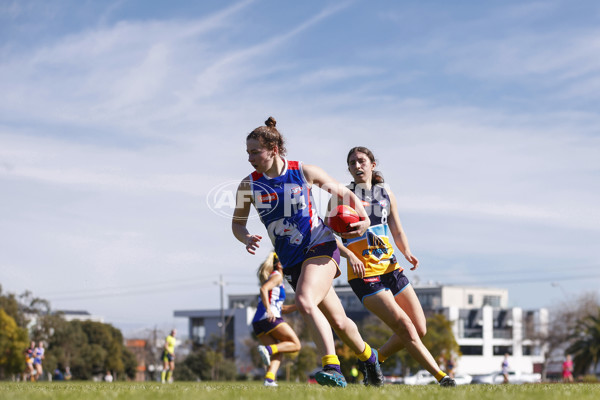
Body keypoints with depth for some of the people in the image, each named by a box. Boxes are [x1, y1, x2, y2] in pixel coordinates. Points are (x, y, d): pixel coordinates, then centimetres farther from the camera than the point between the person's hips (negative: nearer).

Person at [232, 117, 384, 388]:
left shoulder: (304, 172, -8)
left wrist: (364, 218, -13)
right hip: (291, 261, 4)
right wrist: (246, 238, -14)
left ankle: (332, 369, -34)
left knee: (305, 301, -31)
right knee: (338, 322, 8)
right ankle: (368, 356, 36)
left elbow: (345, 194, 4)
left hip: (320, 247, -4)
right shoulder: (248, 185, -3)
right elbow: (237, 223, 8)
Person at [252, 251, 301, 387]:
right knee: (295, 344, -1)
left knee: (277, 354, 5)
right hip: (270, 319, -8)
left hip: (257, 321, 8)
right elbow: (263, 289, -16)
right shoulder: (277, 276, 5)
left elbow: (281, 309, 33)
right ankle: (267, 349, -24)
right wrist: (268, 309, -25)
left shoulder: (270, 277, 32)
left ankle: (269, 378, -21)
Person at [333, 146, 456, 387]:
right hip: (364, 275, -6)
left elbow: (397, 232, 17)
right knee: (406, 329, -15)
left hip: (391, 269, 6)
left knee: (420, 330, 3)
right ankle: (441, 376, -10)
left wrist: (406, 251, -4)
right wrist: (348, 255, -23)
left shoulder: (385, 193, 14)